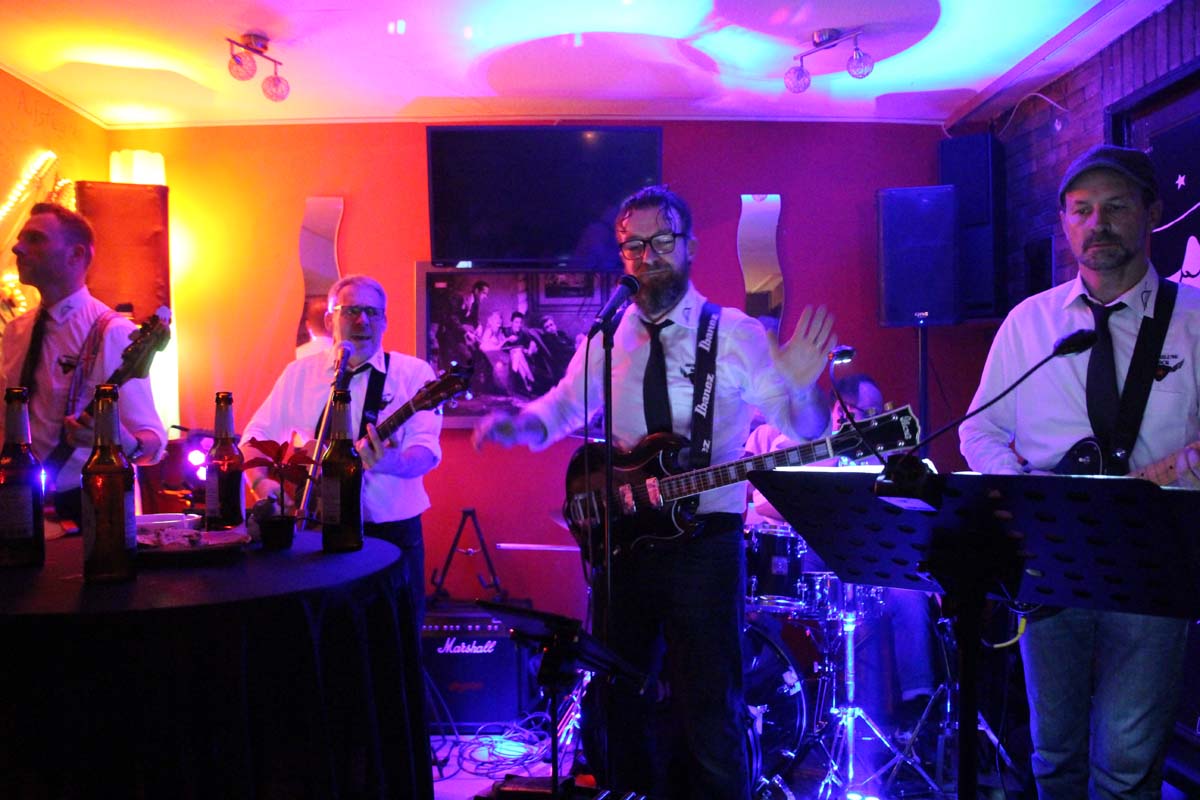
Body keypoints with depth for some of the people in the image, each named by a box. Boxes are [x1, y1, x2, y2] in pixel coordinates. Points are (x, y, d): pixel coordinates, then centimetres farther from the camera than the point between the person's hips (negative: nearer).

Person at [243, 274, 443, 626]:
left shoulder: (414, 373, -4)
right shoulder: (300, 373, 6)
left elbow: (426, 450, -16)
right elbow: (256, 436, 9)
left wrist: (391, 462, -37)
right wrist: (261, 482, -11)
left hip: (392, 531, -2)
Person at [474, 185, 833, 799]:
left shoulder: (736, 335, -5)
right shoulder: (607, 340, 5)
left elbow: (802, 434, -6)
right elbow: (562, 408, 15)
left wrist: (797, 386, -28)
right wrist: (516, 424, -6)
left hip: (705, 543, -4)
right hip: (622, 537, 4)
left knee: (709, 715, 0)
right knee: (620, 701, 17)